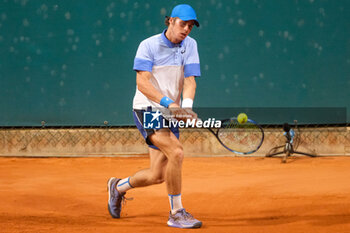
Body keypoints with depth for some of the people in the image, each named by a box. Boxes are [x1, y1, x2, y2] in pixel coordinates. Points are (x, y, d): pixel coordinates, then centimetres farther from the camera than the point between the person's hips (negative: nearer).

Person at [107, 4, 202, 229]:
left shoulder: (190, 45, 6)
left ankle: (119, 186, 38)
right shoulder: (149, 45, -8)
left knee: (157, 176, 7)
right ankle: (177, 213, -16)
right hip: (146, 109, -6)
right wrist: (168, 102, -32)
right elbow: (142, 83, -18)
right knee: (176, 152, -28)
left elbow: (190, 80, -3)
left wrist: (186, 106, -23)